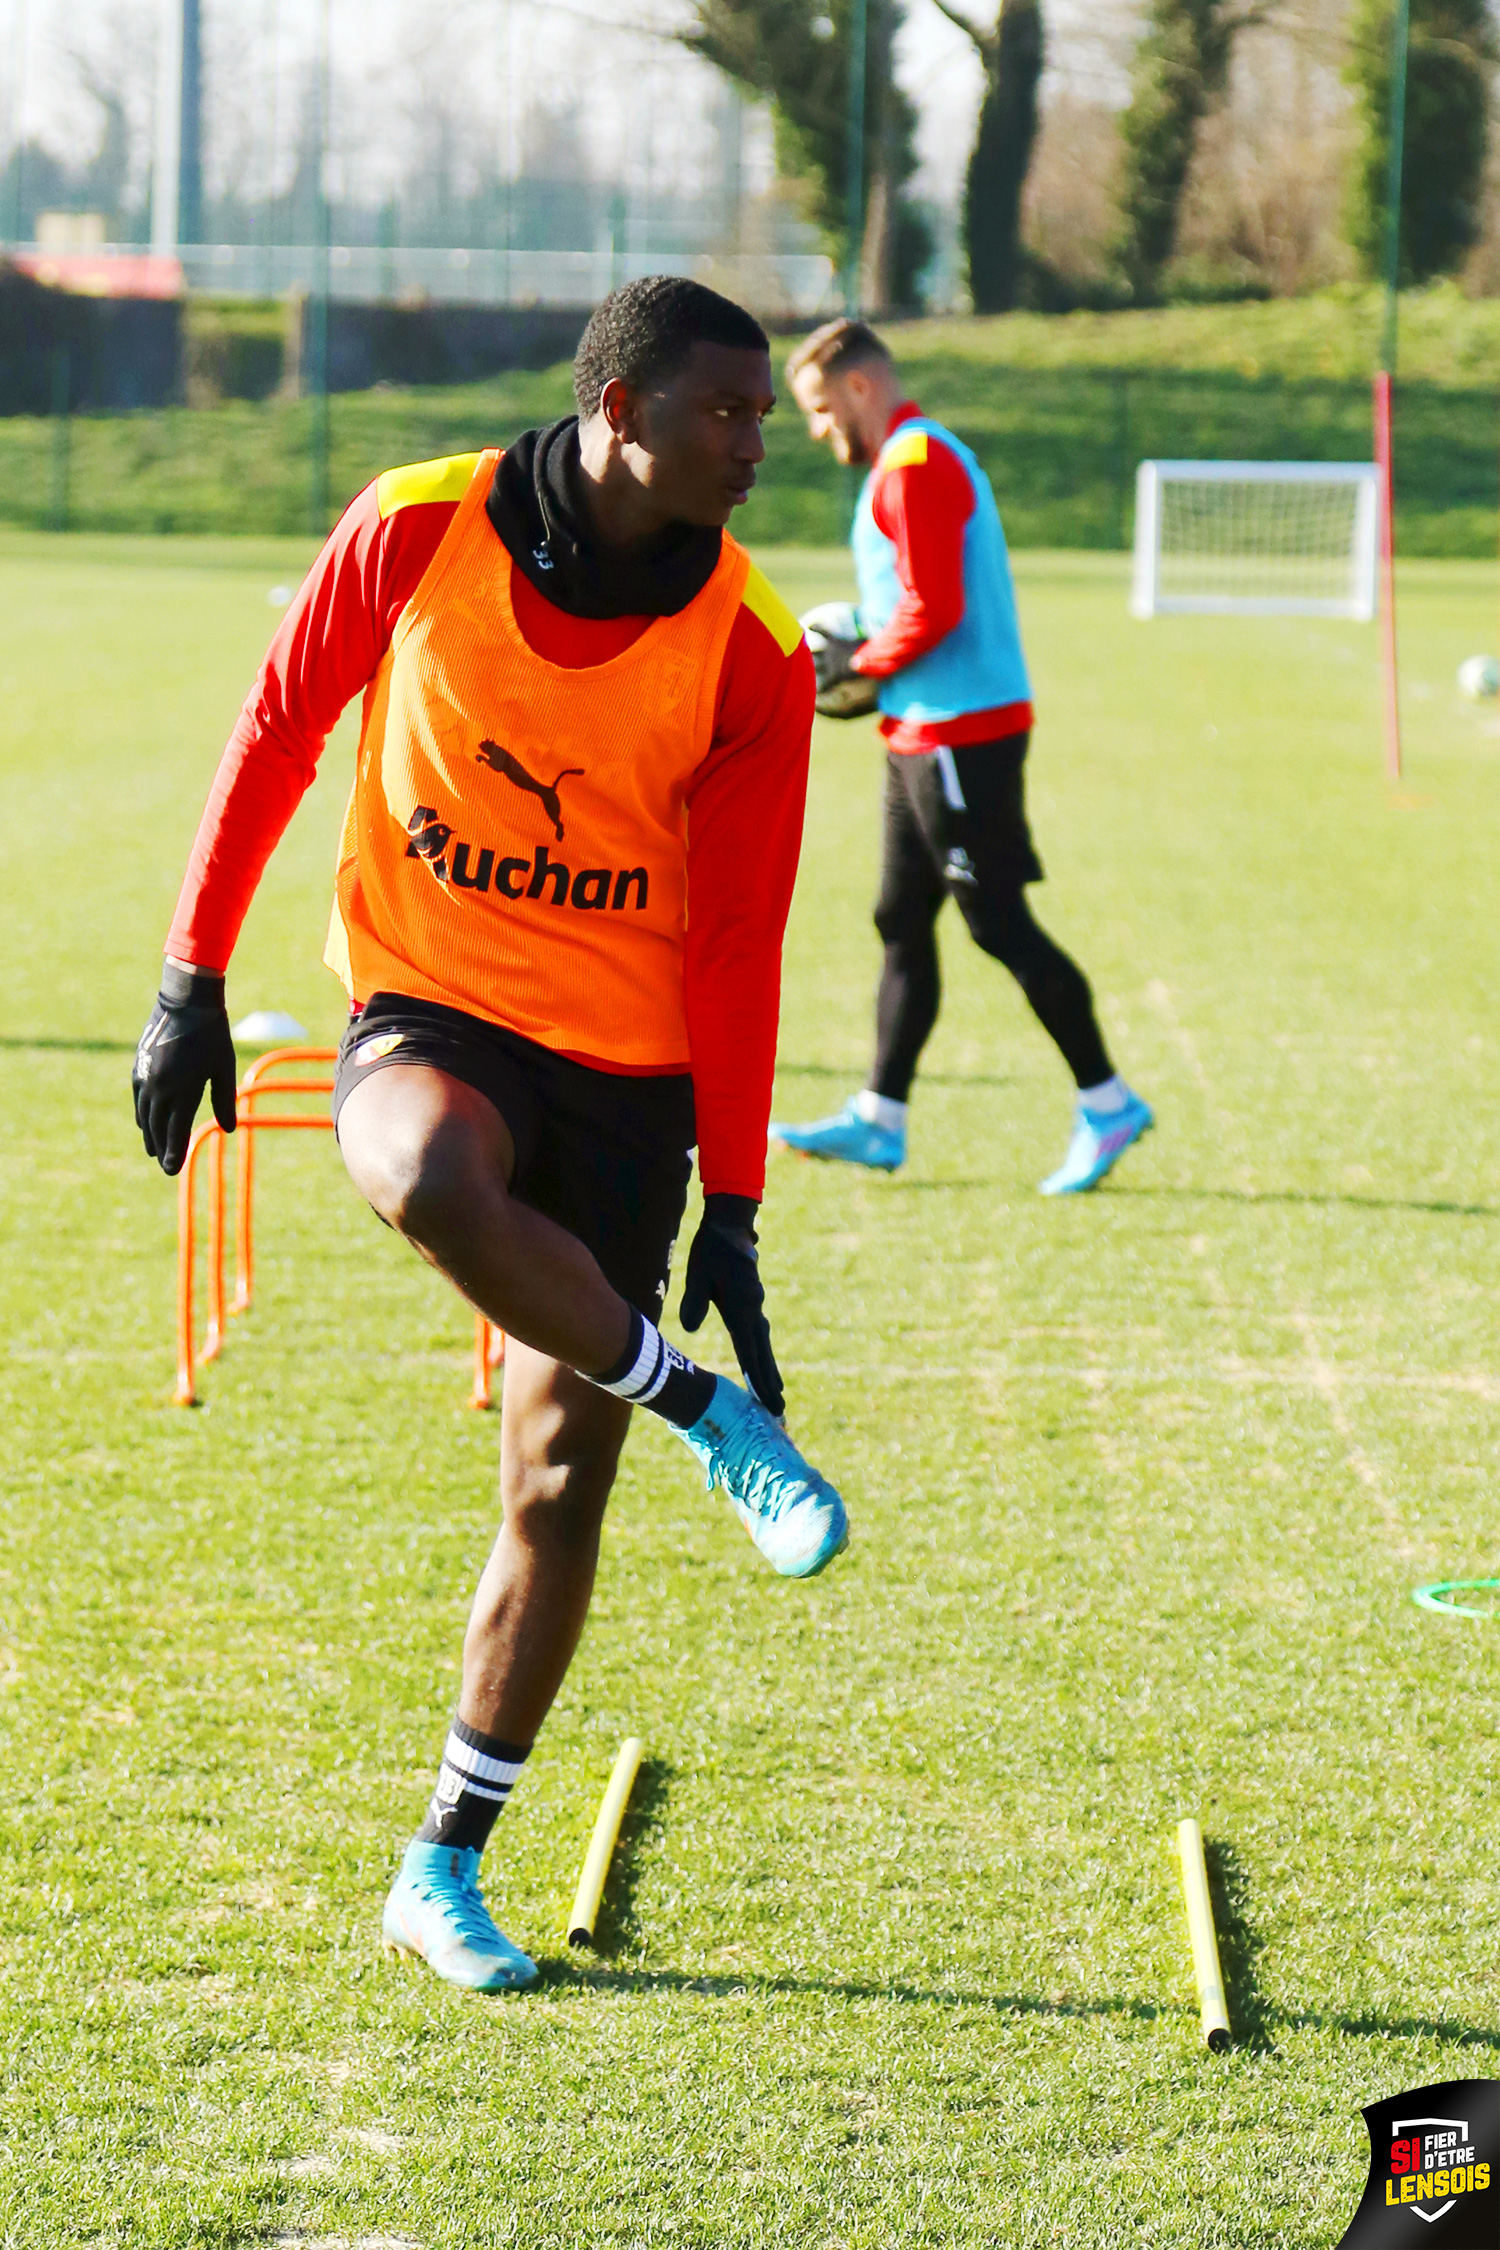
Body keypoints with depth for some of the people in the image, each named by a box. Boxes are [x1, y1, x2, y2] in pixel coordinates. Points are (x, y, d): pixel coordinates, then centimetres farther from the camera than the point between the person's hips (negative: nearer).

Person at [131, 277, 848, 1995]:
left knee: (561, 1477, -1)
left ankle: (444, 1871, 13)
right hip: (425, 1011, -1)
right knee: (437, 1180, -39)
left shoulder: (751, 654, -7)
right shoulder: (416, 531, -9)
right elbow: (277, 734, 5)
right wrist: (193, 979, 4)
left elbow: (734, 943, -3)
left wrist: (731, 1209, -5)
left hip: (628, 1067, 1)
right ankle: (710, 1418, -19)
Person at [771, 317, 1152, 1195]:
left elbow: (934, 609, -21)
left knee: (998, 921, -7)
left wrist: (860, 670, -9)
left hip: (959, 734, -11)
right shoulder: (930, 456, 19)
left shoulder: (913, 467, -14)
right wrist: (859, 651, 13)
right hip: (931, 729, 11)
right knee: (903, 922, 10)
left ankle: (1107, 1104, -2)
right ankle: (879, 1121, 12)